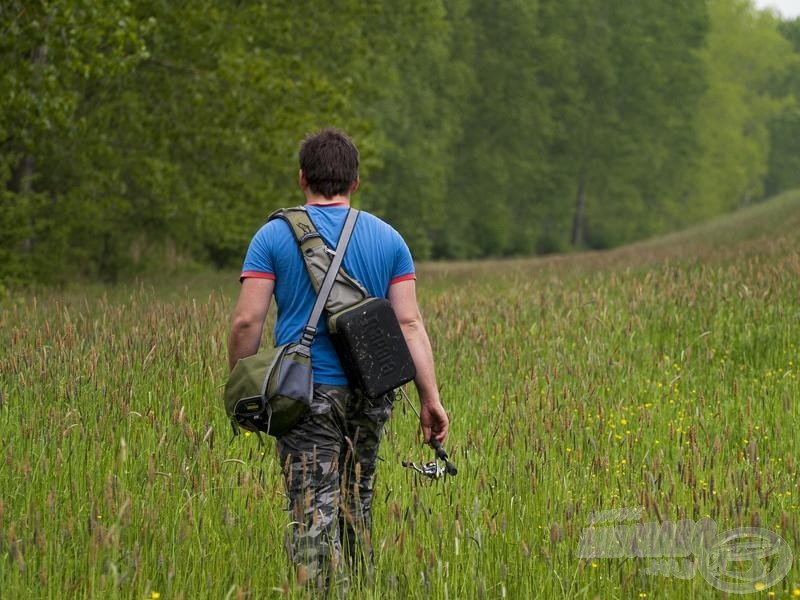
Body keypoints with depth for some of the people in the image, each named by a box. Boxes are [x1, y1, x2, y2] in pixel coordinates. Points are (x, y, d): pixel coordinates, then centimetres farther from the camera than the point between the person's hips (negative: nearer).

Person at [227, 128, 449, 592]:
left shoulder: (274, 236, 0)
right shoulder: (388, 239, 7)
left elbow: (247, 321, -7)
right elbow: (410, 323, 0)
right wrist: (431, 399, -1)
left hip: (307, 392, -4)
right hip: (370, 396, 4)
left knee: (314, 515, -7)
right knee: (357, 504, 18)